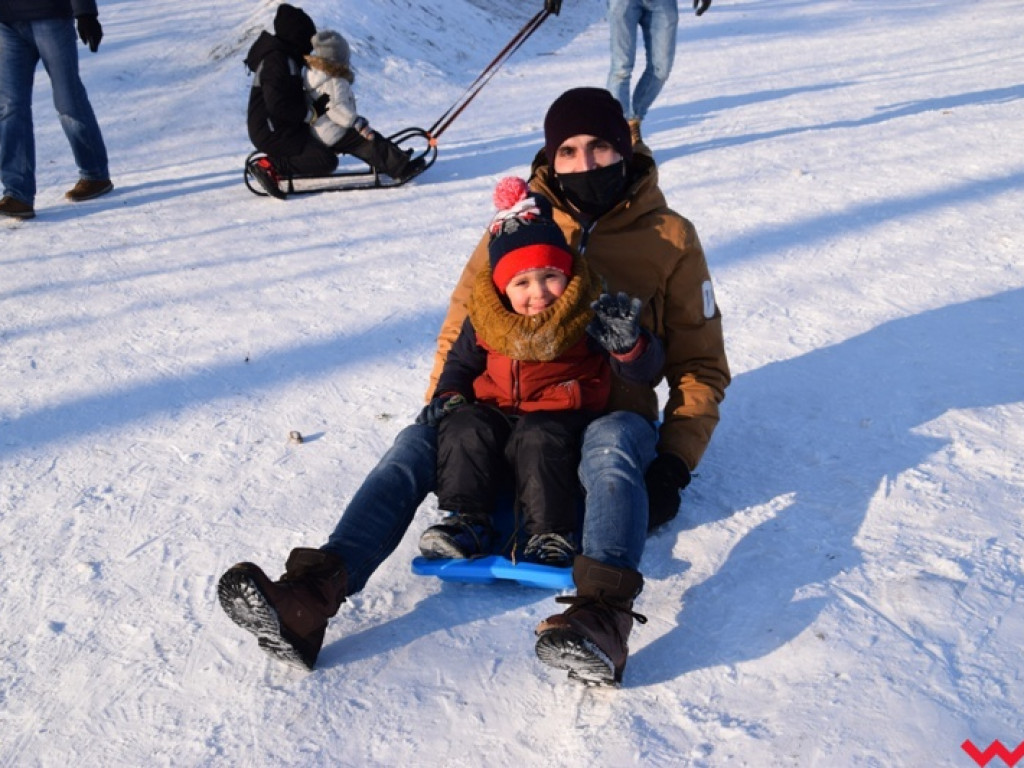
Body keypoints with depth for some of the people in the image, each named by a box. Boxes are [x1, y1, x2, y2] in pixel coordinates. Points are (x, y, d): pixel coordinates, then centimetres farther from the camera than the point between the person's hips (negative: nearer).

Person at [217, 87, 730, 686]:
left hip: (609, 415, -2)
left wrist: (674, 461, -7)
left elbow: (701, 364, 7)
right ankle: (309, 599, -37)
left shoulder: (671, 239, 4)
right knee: (415, 444, -24)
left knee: (613, 445, -38)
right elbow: (461, 330, 13)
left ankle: (602, 618, -53)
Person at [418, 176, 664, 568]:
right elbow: (460, 360, 19)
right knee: (464, 429, -22)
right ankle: (468, 521, -17)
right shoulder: (485, 318, 1)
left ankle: (551, 535, -24)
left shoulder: (592, 315, -10)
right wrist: (448, 395, 0)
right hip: (496, 410, 4)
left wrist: (629, 345, -33)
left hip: (562, 415, -4)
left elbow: (646, 369, -11)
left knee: (539, 439, -33)